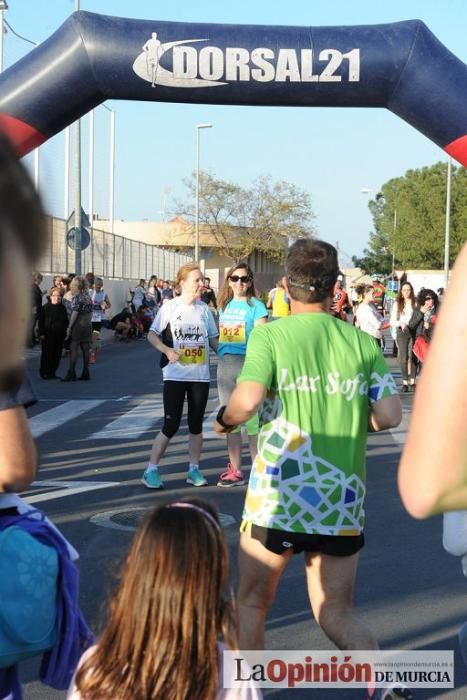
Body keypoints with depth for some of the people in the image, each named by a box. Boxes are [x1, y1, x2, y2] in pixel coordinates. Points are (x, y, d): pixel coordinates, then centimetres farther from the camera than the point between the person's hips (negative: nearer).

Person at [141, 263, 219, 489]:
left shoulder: (204, 309, 8)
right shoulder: (170, 307, -3)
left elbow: (213, 339, 13)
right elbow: (152, 335, -2)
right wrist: (167, 350, -18)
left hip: (200, 375, 4)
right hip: (175, 375, -4)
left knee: (196, 424, 10)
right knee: (171, 424, -5)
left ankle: (194, 470, 20)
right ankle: (151, 470, 5)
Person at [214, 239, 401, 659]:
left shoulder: (270, 334, -6)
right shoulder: (363, 343, 3)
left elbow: (247, 401, -19)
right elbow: (389, 416, -3)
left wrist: (223, 420, 2)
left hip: (277, 499, -3)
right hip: (343, 502, 3)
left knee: (253, 604, 18)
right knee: (336, 614, 14)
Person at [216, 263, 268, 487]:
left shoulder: (256, 306, -2)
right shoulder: (224, 305, 14)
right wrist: (218, 360, 13)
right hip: (225, 364, 6)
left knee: (252, 418, -4)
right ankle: (235, 470, 18)